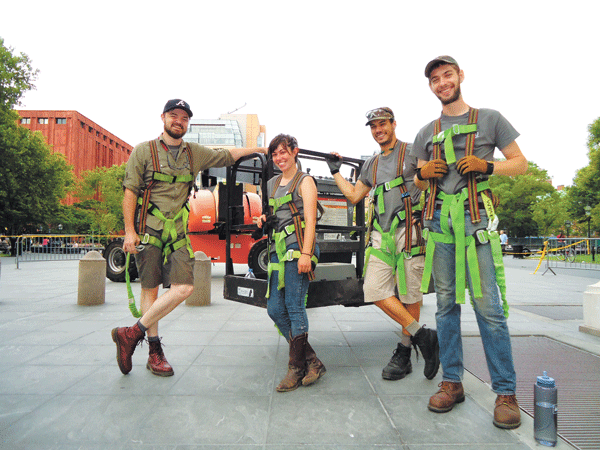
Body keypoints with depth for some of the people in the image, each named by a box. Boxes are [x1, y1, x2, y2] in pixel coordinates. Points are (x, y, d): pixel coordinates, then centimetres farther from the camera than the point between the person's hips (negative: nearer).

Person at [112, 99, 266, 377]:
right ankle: (155, 353, 14)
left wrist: (258, 149, 31)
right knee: (150, 290, 2)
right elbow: (130, 191, -1)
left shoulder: (195, 153, 14)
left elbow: (226, 156, 28)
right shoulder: (144, 151, 3)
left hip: (178, 232, 4)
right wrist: (129, 231, -9)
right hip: (148, 230, -3)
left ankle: (133, 334, 3)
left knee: (184, 288, -10)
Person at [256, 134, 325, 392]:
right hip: (278, 250, 8)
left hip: (297, 248, -7)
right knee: (275, 309, 3)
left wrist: (306, 253, -18)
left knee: (294, 307, -7)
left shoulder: (304, 181, 2)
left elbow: (310, 220, -8)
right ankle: (312, 361, 13)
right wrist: (263, 221, 9)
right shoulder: (272, 184, 22)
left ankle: (297, 369, 6)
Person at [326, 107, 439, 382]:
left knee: (409, 294, -1)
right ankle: (422, 336, 4)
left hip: (410, 230, -5)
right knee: (375, 290, -6)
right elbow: (354, 195, 28)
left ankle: (403, 354, 13)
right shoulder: (372, 164, 23)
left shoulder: (412, 152, 7)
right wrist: (336, 172, 30)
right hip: (382, 234, 5)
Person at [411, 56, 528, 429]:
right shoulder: (427, 133, 18)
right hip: (439, 220, 4)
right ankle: (452, 382, 15)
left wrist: (487, 166, -9)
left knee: (488, 305, -8)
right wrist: (424, 174, 0)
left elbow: (520, 163, 9)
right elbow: (418, 183, 23)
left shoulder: (490, 119, 10)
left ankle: (506, 391, 3)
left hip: (476, 218, -3)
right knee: (446, 304, 5)